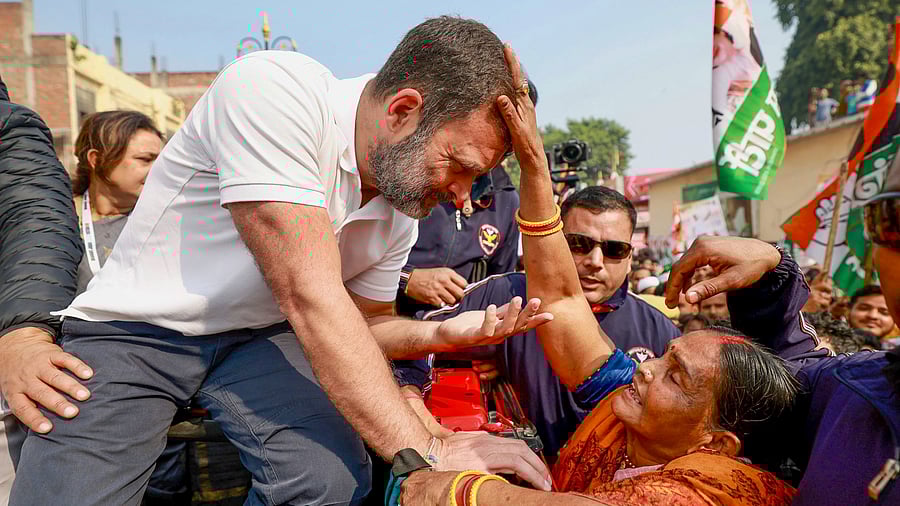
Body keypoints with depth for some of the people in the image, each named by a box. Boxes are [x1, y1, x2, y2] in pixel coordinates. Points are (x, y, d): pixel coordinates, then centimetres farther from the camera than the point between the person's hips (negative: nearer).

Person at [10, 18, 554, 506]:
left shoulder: (402, 206, -4)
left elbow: (365, 323, 9)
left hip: (258, 335, 5)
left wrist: (441, 333, -13)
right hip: (133, 329, -4)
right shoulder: (273, 90, -27)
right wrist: (425, 449, -30)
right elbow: (310, 297, -32)